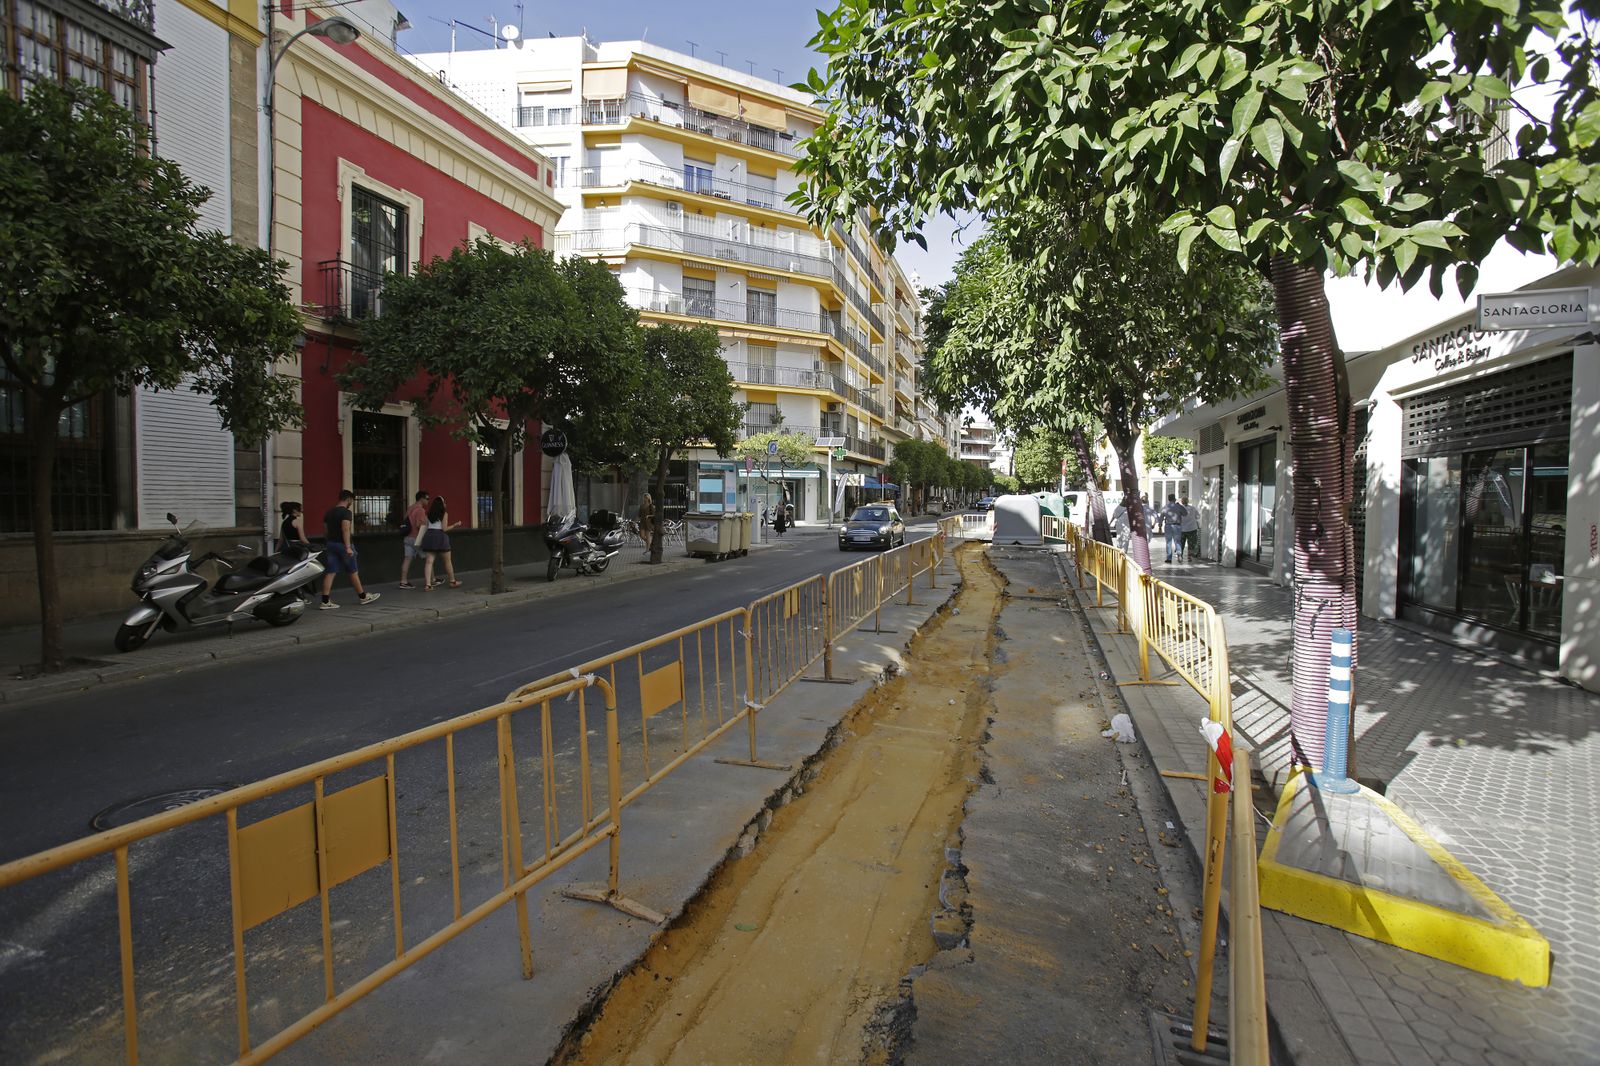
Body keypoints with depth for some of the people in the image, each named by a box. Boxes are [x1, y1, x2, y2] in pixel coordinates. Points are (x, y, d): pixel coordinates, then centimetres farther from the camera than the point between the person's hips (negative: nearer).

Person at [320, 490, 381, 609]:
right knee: (353, 572, 5)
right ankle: (363, 597, 18)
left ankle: (326, 601, -1)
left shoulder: (329, 512, 12)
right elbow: (346, 529, -23)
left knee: (331, 573, 4)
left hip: (331, 544, 7)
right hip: (343, 544, -7)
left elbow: (325, 529, 18)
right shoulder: (346, 512, -13)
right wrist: (348, 547, -27)